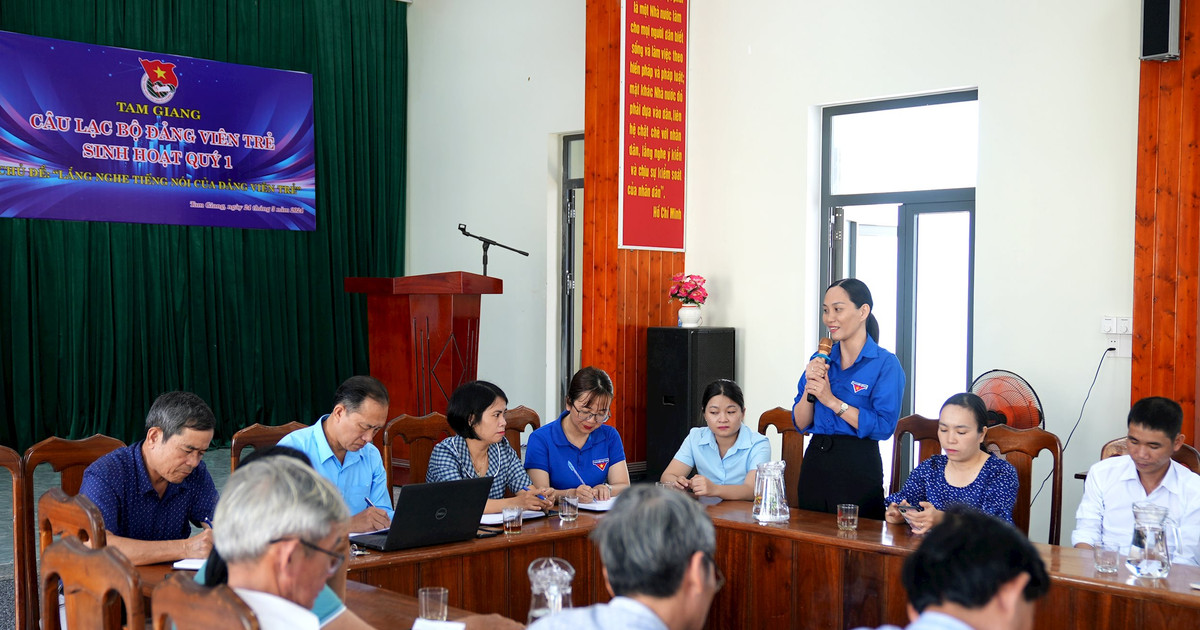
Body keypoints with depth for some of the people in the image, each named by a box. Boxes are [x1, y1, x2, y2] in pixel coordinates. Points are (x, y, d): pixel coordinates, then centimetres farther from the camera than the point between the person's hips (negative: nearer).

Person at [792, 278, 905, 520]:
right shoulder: (820, 360, 9)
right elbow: (801, 423, 8)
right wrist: (810, 387, -9)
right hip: (815, 463, 5)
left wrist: (832, 401, -17)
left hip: (858, 467, -5)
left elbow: (884, 426, -17)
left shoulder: (886, 364, -7)